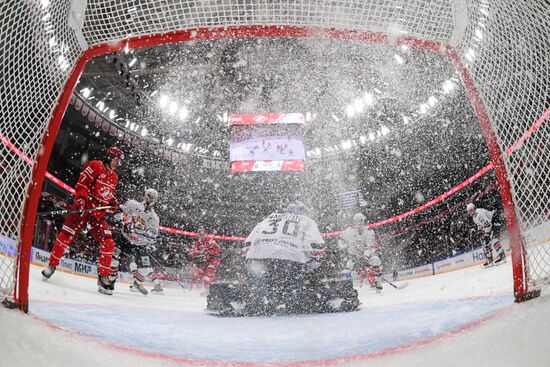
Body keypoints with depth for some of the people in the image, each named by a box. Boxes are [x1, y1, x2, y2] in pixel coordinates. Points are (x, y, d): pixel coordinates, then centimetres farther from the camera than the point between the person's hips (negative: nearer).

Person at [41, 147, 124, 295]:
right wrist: (81, 199, -24)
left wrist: (114, 203, 8)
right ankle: (52, 265, 12)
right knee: (66, 235, -9)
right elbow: (82, 183, -11)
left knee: (108, 243, -7)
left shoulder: (114, 177, 19)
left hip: (99, 213, 6)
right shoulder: (95, 165, -3)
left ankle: (103, 277, 0)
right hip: (83, 207, -5)